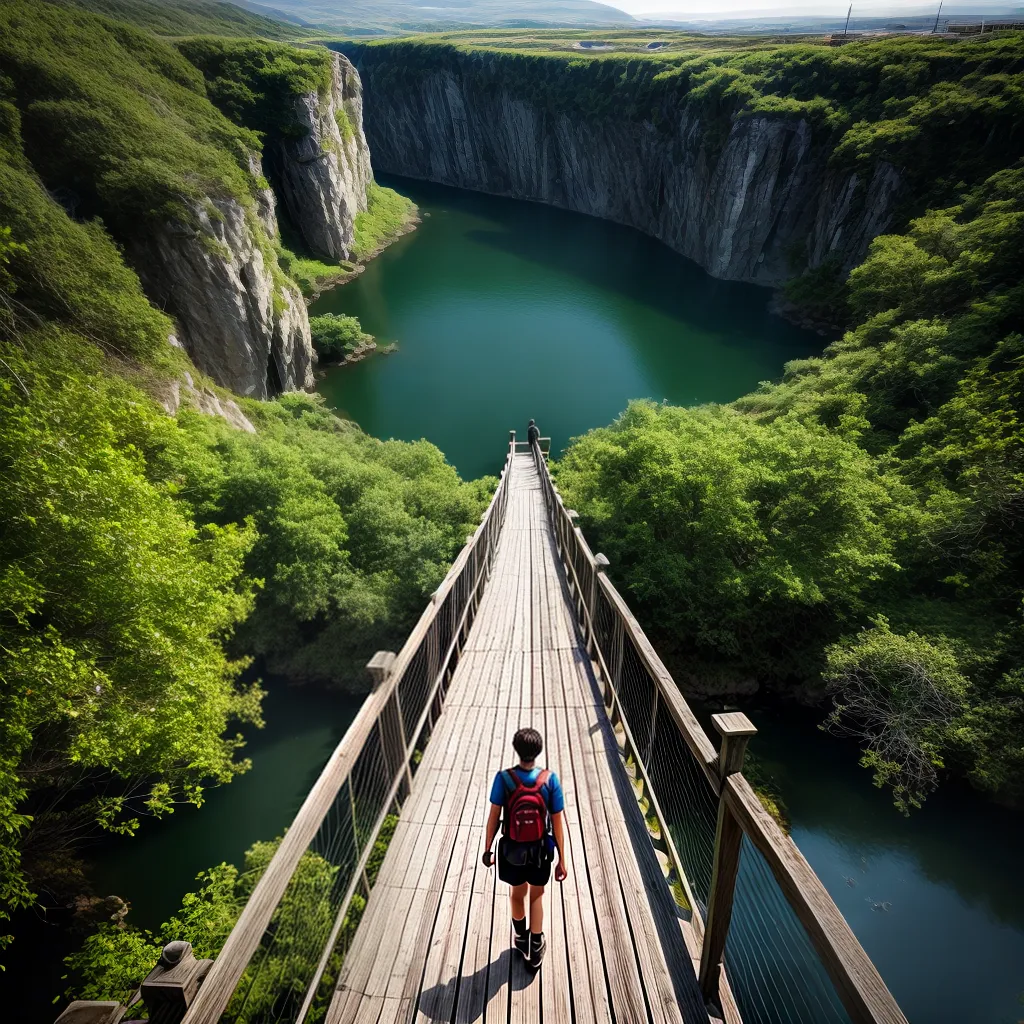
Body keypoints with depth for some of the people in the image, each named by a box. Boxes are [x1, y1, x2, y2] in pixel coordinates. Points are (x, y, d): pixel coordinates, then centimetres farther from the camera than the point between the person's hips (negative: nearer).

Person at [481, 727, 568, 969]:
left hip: (512, 849, 0)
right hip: (540, 849, 0)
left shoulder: (504, 778, -21)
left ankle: (522, 940, 50)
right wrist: (562, 860, -3)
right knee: (536, 895, 26)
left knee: (518, 893, 27)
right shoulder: (550, 779, -20)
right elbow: (557, 823, -13)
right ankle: (535, 948, 37)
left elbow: (493, 817, -12)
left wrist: (487, 849, 3)